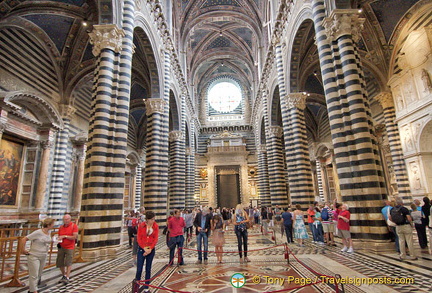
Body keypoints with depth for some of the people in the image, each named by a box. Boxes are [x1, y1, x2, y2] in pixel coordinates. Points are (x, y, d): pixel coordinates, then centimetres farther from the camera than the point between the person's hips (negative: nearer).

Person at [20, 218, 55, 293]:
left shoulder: (48, 232, 2)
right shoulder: (38, 233, -21)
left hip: (43, 257, 8)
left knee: (39, 275, 17)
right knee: (34, 275, -1)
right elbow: (23, 239, -17)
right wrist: (23, 250, -13)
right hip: (34, 256, -7)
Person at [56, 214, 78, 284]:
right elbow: (59, 236, 20)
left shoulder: (74, 226, -6)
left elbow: (75, 237, -13)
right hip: (61, 247, 5)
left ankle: (67, 278, -7)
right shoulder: (61, 227, 9)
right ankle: (64, 275, 25)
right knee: (59, 263, 8)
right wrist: (58, 240, -3)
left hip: (69, 247, -5)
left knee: (68, 263, -10)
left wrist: (65, 236, -16)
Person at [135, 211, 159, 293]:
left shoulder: (156, 226, -5)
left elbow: (156, 239, -4)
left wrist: (150, 249, -12)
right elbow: (139, 238, -6)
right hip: (142, 249, -1)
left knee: (148, 269, 11)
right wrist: (144, 248, -14)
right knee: (139, 269, -1)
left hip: (151, 249, 2)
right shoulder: (141, 226, -9)